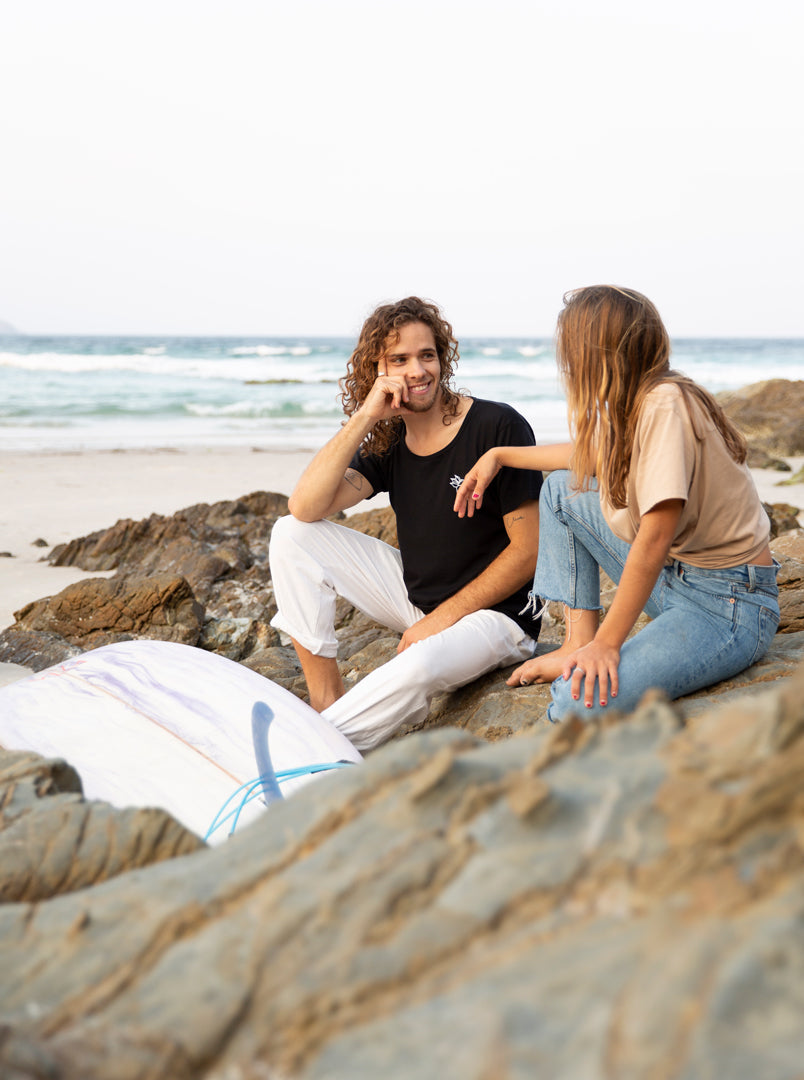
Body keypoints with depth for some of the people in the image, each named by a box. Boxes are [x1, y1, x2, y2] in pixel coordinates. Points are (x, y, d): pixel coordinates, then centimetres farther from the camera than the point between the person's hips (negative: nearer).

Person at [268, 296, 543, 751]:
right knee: (292, 535, -5)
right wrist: (364, 417, -19)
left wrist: (441, 619, -15)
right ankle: (327, 702, -6)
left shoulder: (500, 427, -14)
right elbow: (306, 507, -13)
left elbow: (528, 550, -15)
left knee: (419, 666, -40)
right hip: (416, 598, 6)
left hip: (492, 613, -6)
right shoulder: (388, 443, 2)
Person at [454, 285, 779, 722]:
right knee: (562, 488, 12)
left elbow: (655, 537, -27)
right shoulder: (629, 404, 5)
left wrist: (608, 642, -25)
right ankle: (579, 642, 10)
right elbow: (590, 456, 29)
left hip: (730, 604, -9)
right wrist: (500, 454, 28)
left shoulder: (666, 404, -23)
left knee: (583, 702, -29)